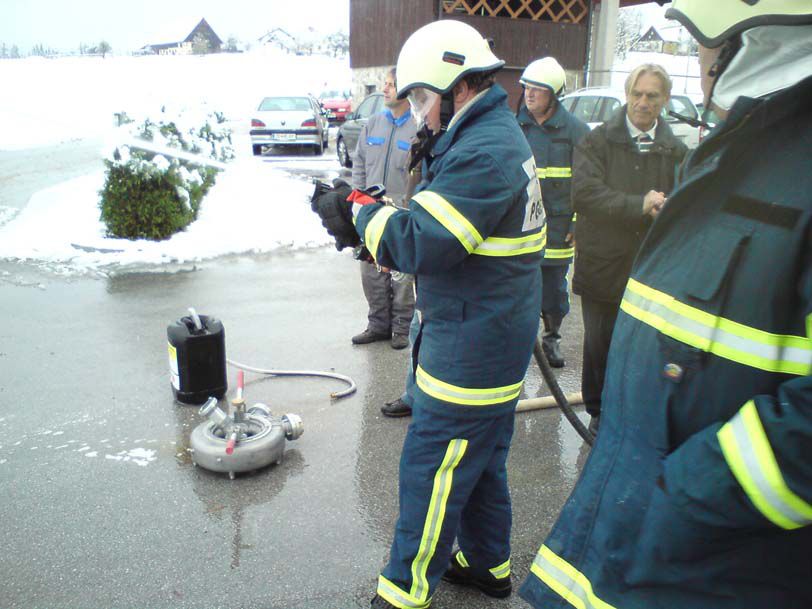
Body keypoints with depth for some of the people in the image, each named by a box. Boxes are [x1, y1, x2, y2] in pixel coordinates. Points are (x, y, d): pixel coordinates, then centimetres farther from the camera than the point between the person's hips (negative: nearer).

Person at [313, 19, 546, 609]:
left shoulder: (485, 152, -22)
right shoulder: (495, 137, 13)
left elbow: (420, 244, -27)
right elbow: (432, 221, 14)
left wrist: (362, 213, -11)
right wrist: (368, 216, 0)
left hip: (471, 350, -10)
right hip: (492, 341, 10)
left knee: (432, 471, 2)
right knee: (480, 461, 22)